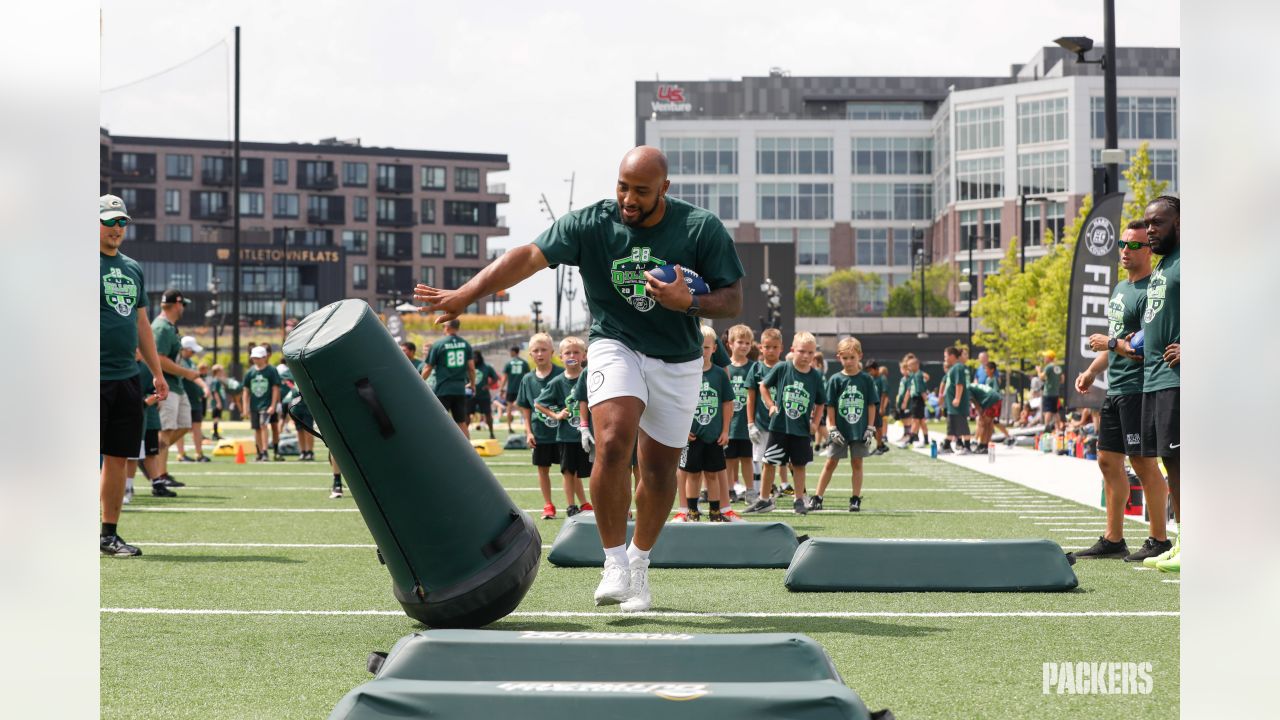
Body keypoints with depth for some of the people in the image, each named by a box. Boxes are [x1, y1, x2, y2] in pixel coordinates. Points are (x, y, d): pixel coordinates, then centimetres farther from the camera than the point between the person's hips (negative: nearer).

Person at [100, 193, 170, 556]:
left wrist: (157, 373, 22)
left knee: (119, 458, 7)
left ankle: (109, 533, 14)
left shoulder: (133, 269, 18)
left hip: (126, 377, 7)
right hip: (94, 378, -7)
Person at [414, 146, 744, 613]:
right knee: (612, 444, -24)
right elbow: (531, 256, -22)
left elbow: (733, 300, -8)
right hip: (615, 346, -1)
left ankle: (639, 564, 30)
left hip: (677, 363, 1)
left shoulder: (702, 229, -13)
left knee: (659, 471, 6)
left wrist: (690, 303, -29)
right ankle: (614, 565, -15)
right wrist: (465, 294, -33)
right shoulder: (591, 224, -13)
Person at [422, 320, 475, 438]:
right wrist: (472, 384, 19)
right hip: (460, 389, 4)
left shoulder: (438, 345, -6)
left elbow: (428, 368, -2)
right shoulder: (466, 344, 5)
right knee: (462, 423, 10)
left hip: (443, 389, -4)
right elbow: (471, 367, 5)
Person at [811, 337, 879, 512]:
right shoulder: (835, 380, -2)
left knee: (857, 463, 6)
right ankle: (817, 498, 6)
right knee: (831, 463, 4)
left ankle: (856, 499, 14)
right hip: (840, 430, 0)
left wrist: (870, 428, -3)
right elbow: (830, 407, -1)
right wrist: (832, 429, -6)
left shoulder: (866, 379, -1)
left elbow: (872, 405, 2)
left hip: (860, 430, 0)